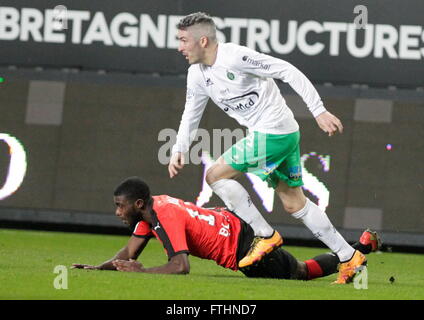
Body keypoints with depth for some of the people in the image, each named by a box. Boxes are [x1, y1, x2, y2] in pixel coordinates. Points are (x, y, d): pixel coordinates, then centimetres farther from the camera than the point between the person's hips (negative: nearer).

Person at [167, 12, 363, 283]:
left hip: (272, 133, -9)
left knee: (216, 175, -8)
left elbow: (288, 71, -19)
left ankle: (266, 236, -3)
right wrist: (178, 151, 8)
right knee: (294, 204, 13)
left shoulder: (235, 57, -19)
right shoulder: (197, 75, 8)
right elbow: (191, 115, 22)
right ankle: (350, 257, 17)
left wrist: (319, 111, -21)